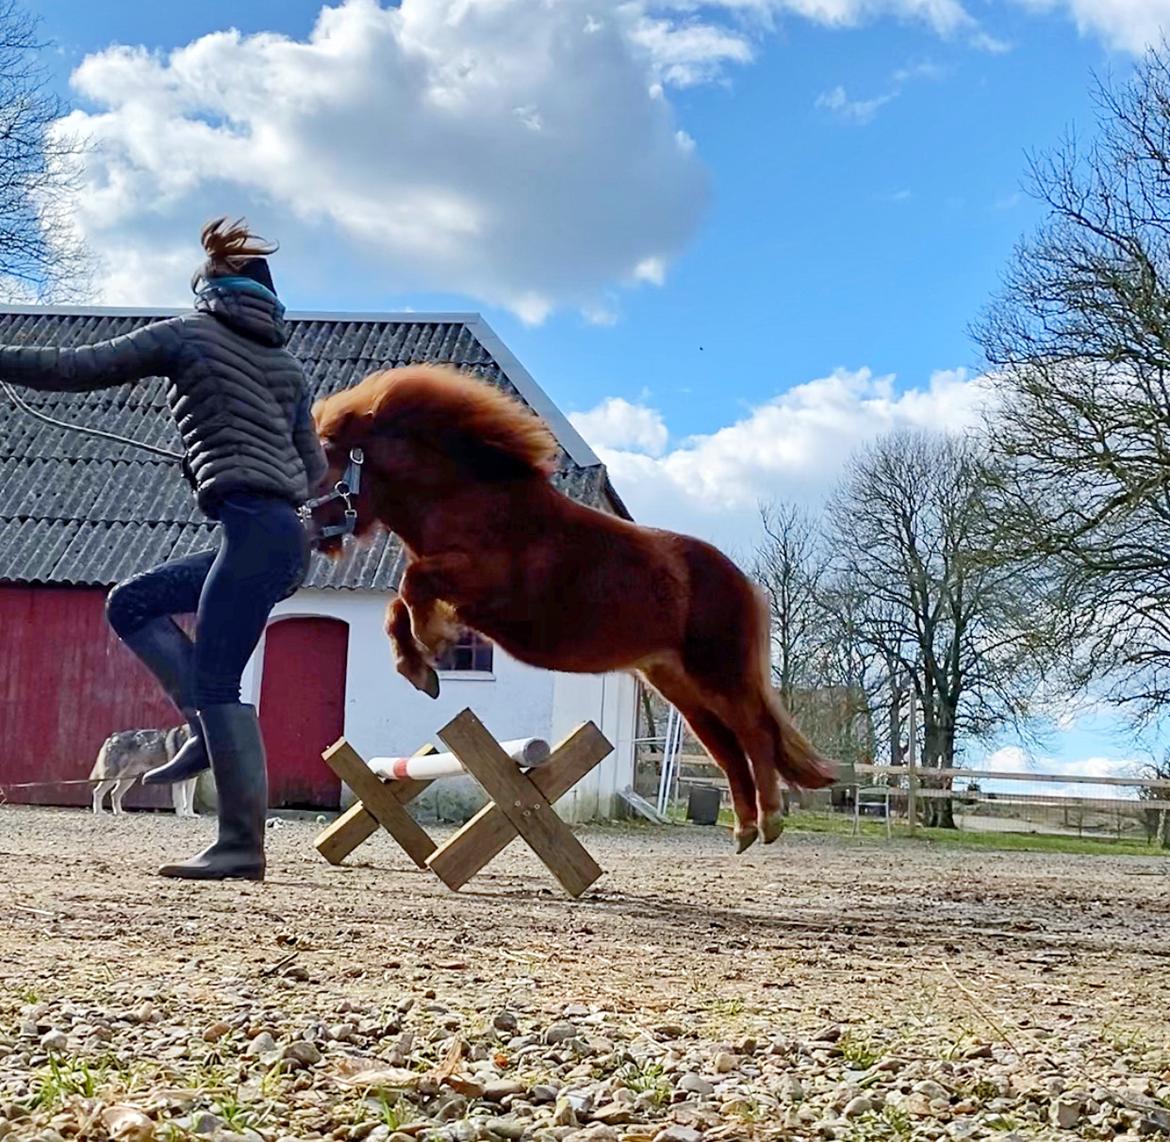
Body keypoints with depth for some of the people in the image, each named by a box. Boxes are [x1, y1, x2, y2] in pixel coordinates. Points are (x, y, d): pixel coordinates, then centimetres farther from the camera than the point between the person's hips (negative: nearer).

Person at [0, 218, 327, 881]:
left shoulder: (186, 334, 5)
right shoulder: (286, 364, 21)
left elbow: (75, 370, 1)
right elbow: (314, 470, 19)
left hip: (255, 530, -7)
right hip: (284, 536, 7)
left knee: (214, 680, -9)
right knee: (130, 604, 17)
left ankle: (243, 846, -12)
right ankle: (212, 731, 6)